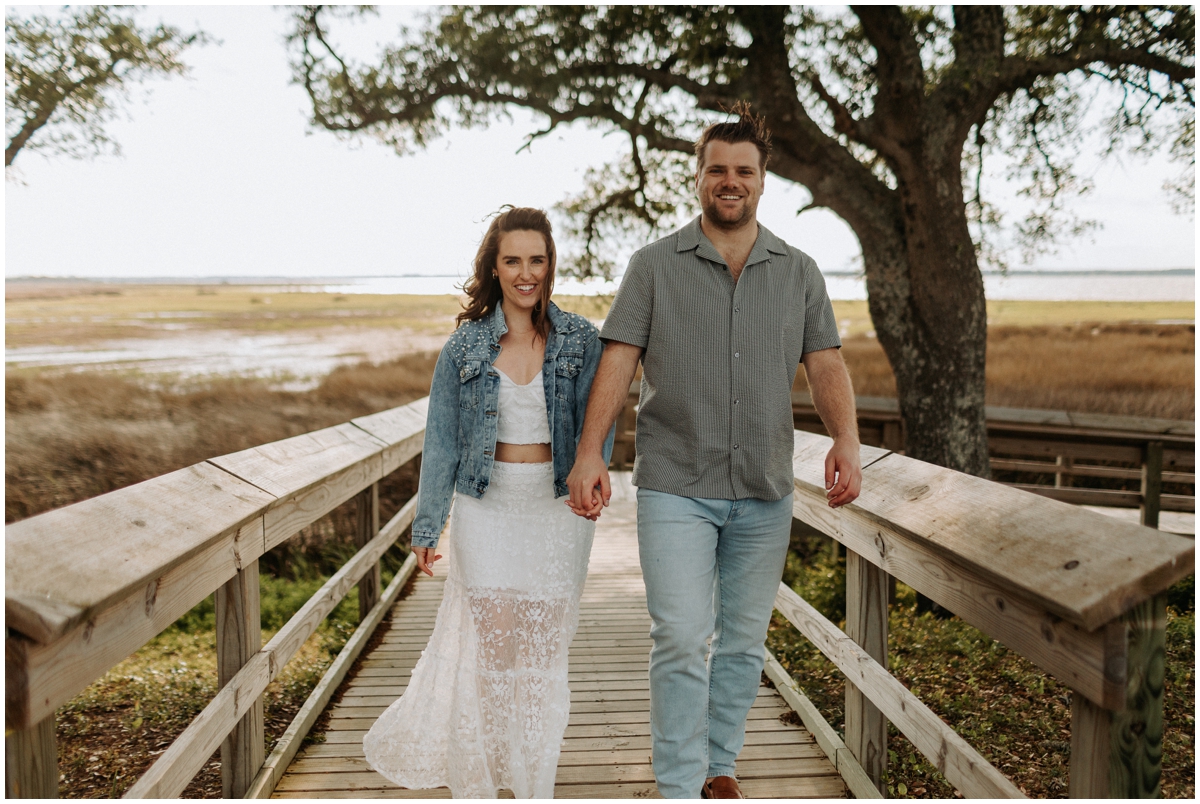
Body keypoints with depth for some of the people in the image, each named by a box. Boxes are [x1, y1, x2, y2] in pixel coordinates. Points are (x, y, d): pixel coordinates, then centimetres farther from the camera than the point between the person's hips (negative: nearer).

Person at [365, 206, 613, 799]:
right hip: (486, 510, 0)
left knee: (544, 650, 8)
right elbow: (441, 440, 2)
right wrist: (427, 526, 0)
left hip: (558, 511, 1)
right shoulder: (466, 345, 0)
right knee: (492, 643, 0)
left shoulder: (581, 341, -1)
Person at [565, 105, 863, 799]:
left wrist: (847, 439, -16)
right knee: (681, 639, -7)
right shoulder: (656, 265, 2)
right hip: (675, 488, -2)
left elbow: (827, 365, 2)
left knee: (744, 640, 12)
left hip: (765, 492, 3)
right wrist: (590, 451, -14)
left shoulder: (799, 272, 8)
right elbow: (619, 361, -3)